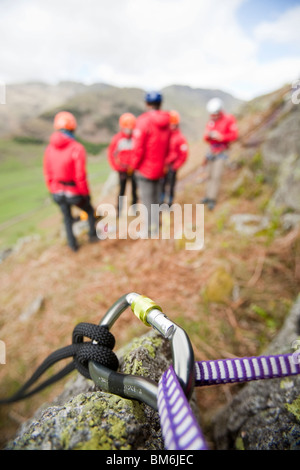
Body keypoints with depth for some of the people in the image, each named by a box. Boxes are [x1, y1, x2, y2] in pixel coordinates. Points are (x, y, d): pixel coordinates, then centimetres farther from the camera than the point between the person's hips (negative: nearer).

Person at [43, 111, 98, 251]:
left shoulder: (49, 148, -3)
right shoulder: (77, 148, -20)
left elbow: (48, 173, 1)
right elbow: (80, 175, -21)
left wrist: (53, 192, 13)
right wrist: (86, 194, -8)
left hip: (58, 193, 5)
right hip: (75, 193, -4)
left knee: (67, 219, 21)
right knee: (90, 211, 23)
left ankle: (72, 244, 31)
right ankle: (92, 235, 34)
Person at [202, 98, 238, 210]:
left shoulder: (229, 119, -8)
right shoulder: (211, 122, 7)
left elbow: (234, 135, -13)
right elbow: (206, 138, 5)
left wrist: (220, 136, -25)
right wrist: (208, 135, -19)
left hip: (221, 152, -6)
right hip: (212, 151, 6)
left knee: (216, 176, -11)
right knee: (210, 175, 10)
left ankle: (212, 200, -7)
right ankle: (208, 196, 21)